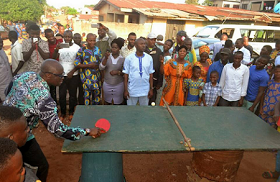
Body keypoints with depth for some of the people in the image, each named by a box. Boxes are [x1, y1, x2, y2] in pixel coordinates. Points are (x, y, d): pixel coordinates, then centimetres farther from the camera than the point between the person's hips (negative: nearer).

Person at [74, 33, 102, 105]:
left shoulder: (97, 50, 9)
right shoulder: (82, 50, -4)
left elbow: (101, 62, 17)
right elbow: (76, 64, -7)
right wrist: (89, 65, -15)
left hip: (97, 77, 5)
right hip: (86, 78, -4)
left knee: (97, 94, 12)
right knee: (87, 94, -3)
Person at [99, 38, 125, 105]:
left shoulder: (122, 59, -3)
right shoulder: (107, 57, 1)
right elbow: (101, 68, -11)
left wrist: (118, 72, -18)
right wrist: (106, 58, -23)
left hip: (118, 85, -1)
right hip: (107, 84, 2)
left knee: (117, 103, 5)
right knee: (107, 102, 13)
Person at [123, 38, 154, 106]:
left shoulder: (149, 58, 0)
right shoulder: (129, 58, -5)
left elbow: (151, 74, 4)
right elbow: (126, 75, -2)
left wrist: (151, 89, 3)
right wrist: (125, 90, -4)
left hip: (145, 91, 1)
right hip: (132, 90, -1)